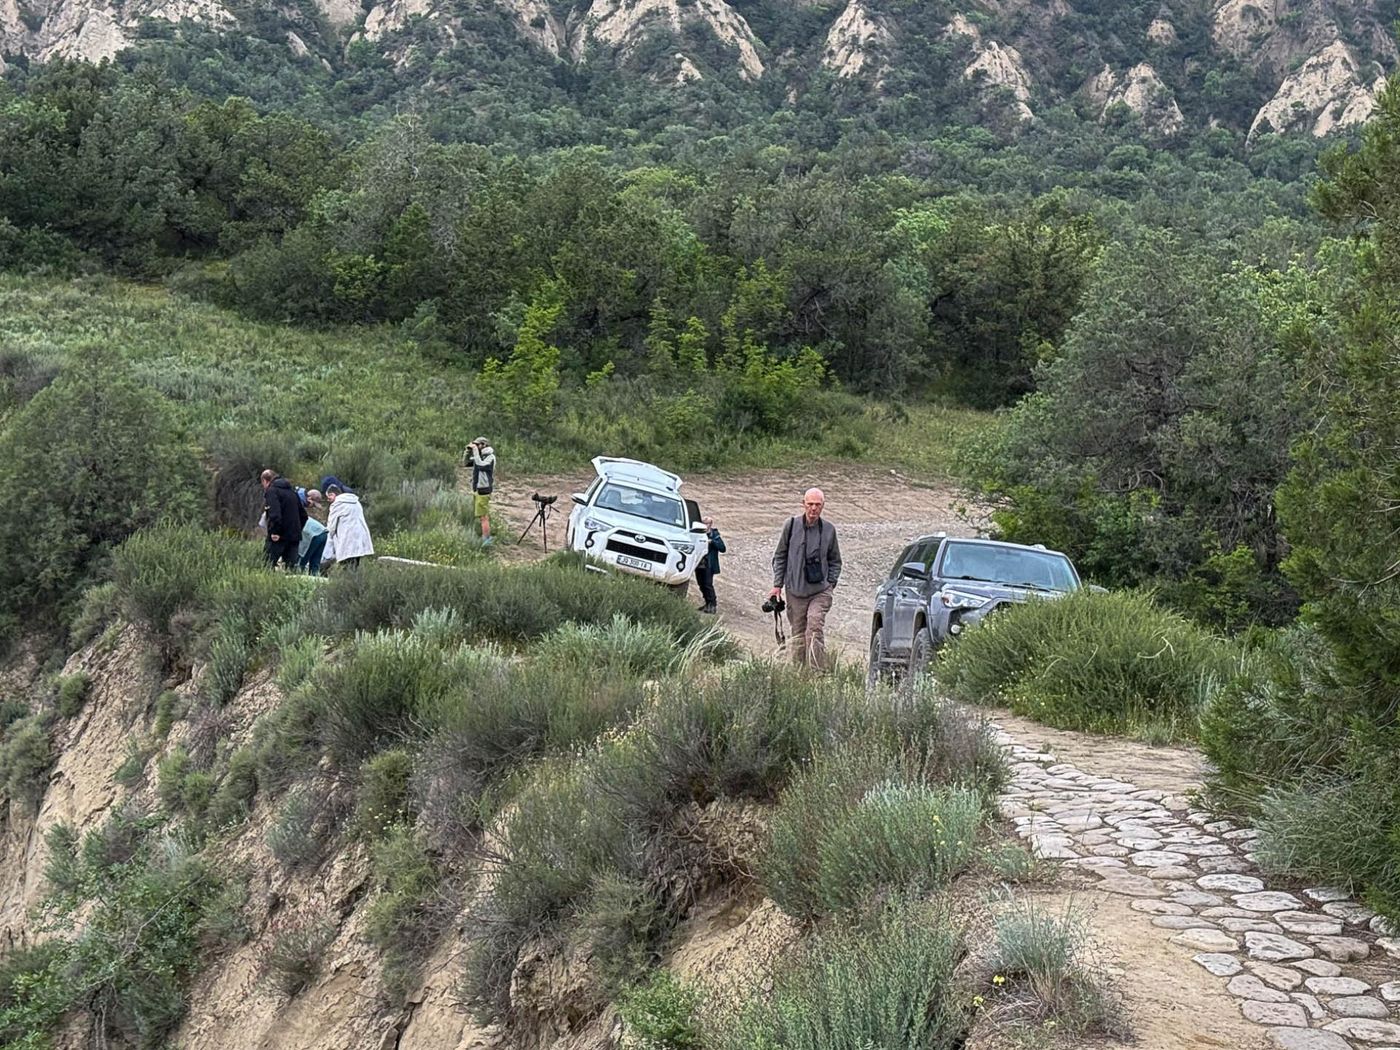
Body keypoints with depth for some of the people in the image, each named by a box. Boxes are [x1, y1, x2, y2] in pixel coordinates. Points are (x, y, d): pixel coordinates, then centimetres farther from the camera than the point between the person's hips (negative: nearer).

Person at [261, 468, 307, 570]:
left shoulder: (271, 491, -4)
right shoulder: (292, 491, 20)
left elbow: (274, 513, -20)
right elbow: (303, 515, 20)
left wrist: (274, 532, -19)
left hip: (278, 536, -7)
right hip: (294, 536, 7)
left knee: (266, 565, -3)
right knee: (290, 567, 7)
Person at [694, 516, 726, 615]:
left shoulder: (714, 535, -4)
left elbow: (723, 548, -10)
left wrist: (712, 541, -20)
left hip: (709, 565, -5)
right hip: (699, 563, 5)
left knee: (708, 584, -10)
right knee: (702, 584, 11)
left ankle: (712, 605, -4)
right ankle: (708, 603, 23)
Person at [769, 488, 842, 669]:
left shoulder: (829, 529, 2)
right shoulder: (791, 525, 0)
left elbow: (835, 561, 14)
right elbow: (780, 556, 7)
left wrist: (830, 584, 4)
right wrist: (778, 584, 4)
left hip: (820, 591, -1)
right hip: (795, 590, 1)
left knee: (815, 628, -16)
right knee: (798, 633, 8)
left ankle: (817, 671, -16)